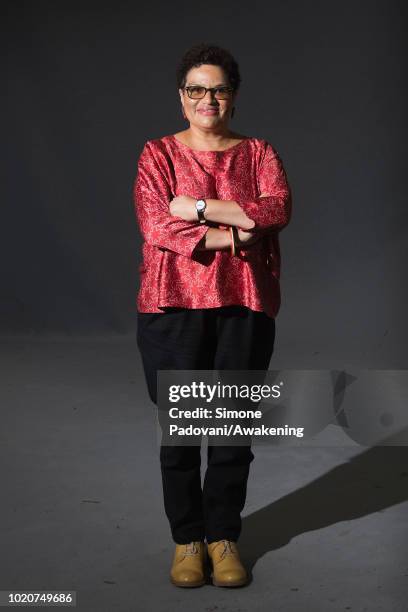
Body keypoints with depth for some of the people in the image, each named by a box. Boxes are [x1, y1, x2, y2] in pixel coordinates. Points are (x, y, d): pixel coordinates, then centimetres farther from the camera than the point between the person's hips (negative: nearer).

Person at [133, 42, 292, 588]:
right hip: (173, 305, -1)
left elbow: (279, 208, -10)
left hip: (244, 306, 1)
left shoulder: (259, 153, 9)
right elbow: (156, 226, -10)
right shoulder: (158, 154, 5)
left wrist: (198, 206, -13)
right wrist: (234, 234, -13)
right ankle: (187, 540, 20)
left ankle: (224, 537, 23)